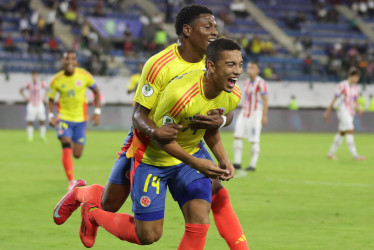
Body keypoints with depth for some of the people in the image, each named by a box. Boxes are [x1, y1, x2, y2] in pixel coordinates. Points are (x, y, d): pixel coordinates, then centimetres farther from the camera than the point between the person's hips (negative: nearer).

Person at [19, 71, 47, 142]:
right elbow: (21, 90, 12)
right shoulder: (29, 85, -3)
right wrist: (25, 98, 3)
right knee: (30, 122, -4)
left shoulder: (41, 84, 0)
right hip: (31, 105, -1)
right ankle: (30, 136, 2)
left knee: (42, 121, -1)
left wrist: (44, 98, 9)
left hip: (40, 104, 1)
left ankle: (43, 136, 9)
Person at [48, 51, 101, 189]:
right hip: (64, 118, -1)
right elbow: (51, 99, 6)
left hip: (80, 119, 2)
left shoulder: (84, 76, -8)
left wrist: (97, 112, 0)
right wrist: (51, 116, -8)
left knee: (77, 155, 5)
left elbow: (96, 92, 6)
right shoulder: (56, 80, -8)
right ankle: (71, 181, -14)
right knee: (66, 148, -21)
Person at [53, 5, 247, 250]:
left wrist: (220, 120, -36)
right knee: (109, 204, 5)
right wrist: (153, 131, -46)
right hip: (149, 136, -3)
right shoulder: (159, 65, -26)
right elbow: (139, 113, -23)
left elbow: (228, 111, -11)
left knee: (218, 196, -18)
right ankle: (78, 193, 39)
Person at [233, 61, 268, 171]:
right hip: (245, 112, 7)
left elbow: (265, 100, -11)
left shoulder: (261, 83, -10)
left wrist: (264, 116, -15)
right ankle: (237, 163, 1)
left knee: (254, 140, -5)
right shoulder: (246, 82, 12)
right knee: (237, 135, -3)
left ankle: (253, 165, 1)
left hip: (256, 113, -7)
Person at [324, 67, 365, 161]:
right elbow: (335, 98, -8)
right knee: (350, 131, -16)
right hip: (343, 110, -8)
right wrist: (328, 112, -6)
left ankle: (331, 153, 18)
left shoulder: (355, 87, 11)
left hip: (350, 112, 8)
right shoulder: (342, 85, -11)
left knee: (341, 133, 10)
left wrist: (358, 107, -5)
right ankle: (354, 154, -20)